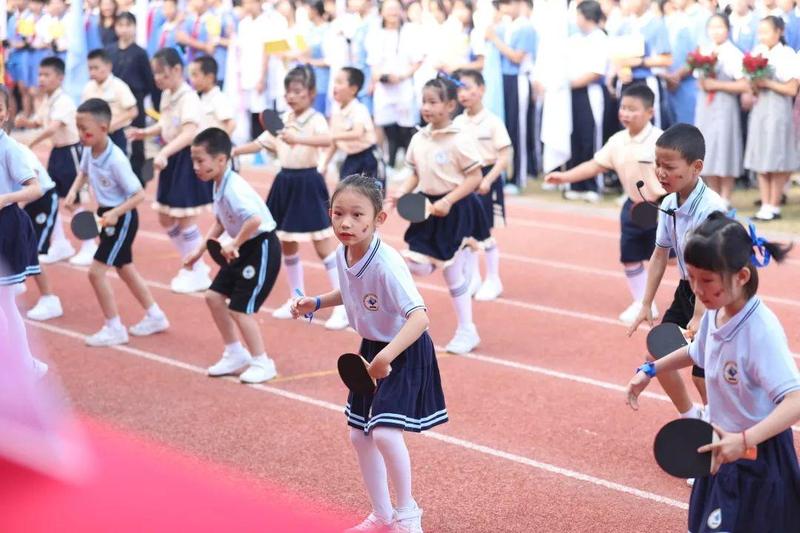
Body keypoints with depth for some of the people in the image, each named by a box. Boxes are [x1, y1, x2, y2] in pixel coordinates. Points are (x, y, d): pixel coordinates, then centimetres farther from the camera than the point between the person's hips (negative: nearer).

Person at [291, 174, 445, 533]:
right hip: (371, 349, 8)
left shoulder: (386, 265, -31)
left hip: (405, 352, -8)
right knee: (359, 436, 14)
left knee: (384, 432, -21)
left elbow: (419, 317, -39)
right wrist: (317, 303, 3)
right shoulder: (342, 256, -7)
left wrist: (386, 357, -49)